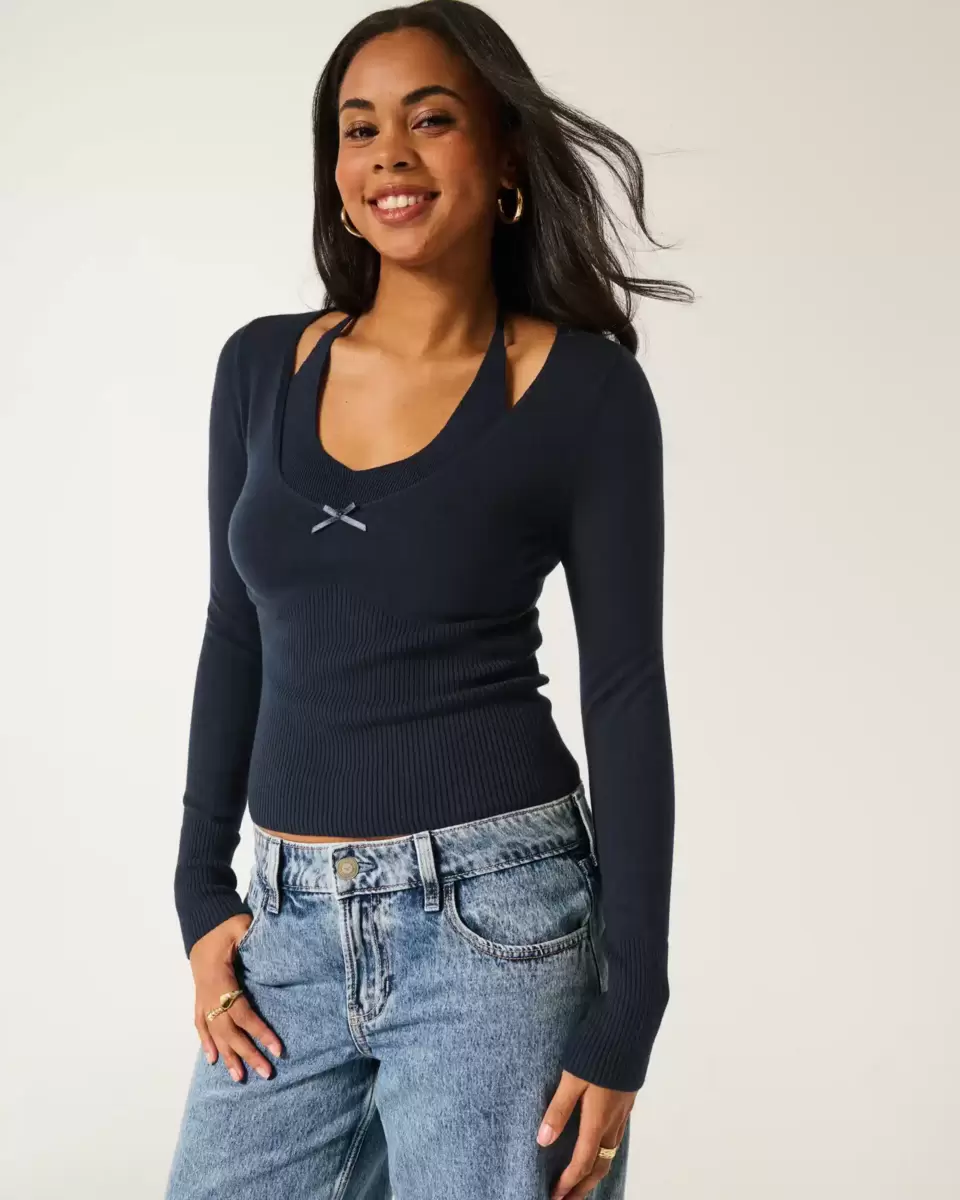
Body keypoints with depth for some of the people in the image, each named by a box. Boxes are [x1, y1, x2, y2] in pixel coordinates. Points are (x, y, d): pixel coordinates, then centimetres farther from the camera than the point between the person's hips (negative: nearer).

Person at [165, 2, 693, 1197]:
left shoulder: (584, 390, -6)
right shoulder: (262, 365, 6)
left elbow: (625, 693, -6)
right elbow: (237, 636, 13)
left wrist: (625, 1017, -9)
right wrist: (202, 896, 8)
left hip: (492, 916, -4)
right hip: (288, 923, 4)